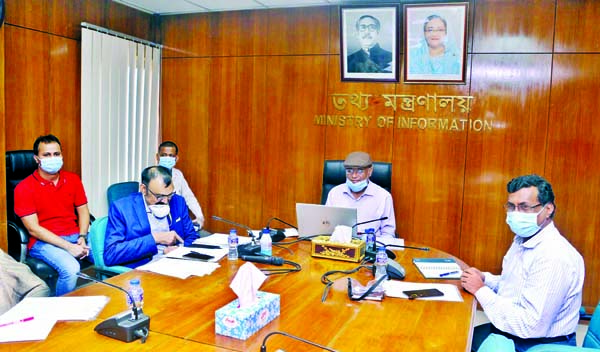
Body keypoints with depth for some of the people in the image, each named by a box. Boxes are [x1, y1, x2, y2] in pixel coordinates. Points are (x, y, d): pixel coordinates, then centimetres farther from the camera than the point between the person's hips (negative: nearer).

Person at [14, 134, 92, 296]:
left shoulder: (73, 179, 9)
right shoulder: (24, 188, -6)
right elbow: (33, 229, -10)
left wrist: (82, 237, -8)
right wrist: (69, 247, -18)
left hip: (75, 235, 5)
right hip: (43, 241, -4)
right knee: (71, 268, -33)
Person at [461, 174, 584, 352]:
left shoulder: (555, 257, -27)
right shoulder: (522, 239, 4)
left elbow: (531, 327, -29)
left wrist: (480, 290, -21)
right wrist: (485, 278, -1)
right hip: (512, 330, 9)